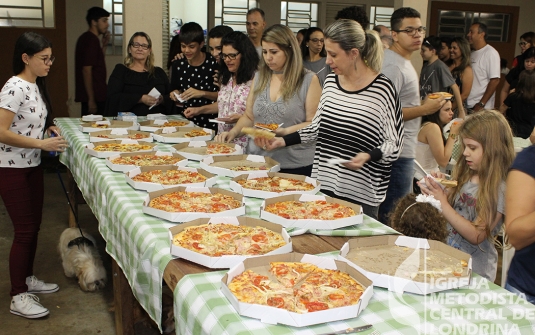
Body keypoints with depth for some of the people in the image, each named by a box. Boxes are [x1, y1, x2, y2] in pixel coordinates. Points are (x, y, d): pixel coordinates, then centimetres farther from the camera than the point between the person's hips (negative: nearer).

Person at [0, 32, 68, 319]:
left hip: (32, 166, 9)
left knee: (33, 226, 17)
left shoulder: (35, 85, 8)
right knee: (24, 231, -2)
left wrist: (48, 128, 3)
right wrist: (43, 143, -27)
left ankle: (27, 279, 34)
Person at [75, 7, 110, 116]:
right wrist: (91, 100, -21)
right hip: (94, 97, -10)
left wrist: (104, 45, 12)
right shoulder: (92, 40, -14)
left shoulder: (86, 38, 16)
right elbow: (86, 70, -20)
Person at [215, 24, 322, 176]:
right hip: (257, 162, 4)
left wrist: (284, 131, -22)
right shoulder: (260, 77, 11)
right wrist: (233, 132, -2)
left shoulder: (309, 80, -5)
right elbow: (249, 117, 15)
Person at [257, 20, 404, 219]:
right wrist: (284, 140, 8)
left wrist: (368, 156, -25)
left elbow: (394, 144, -8)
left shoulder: (382, 89, -12)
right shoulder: (330, 82, 6)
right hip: (323, 185, 6)